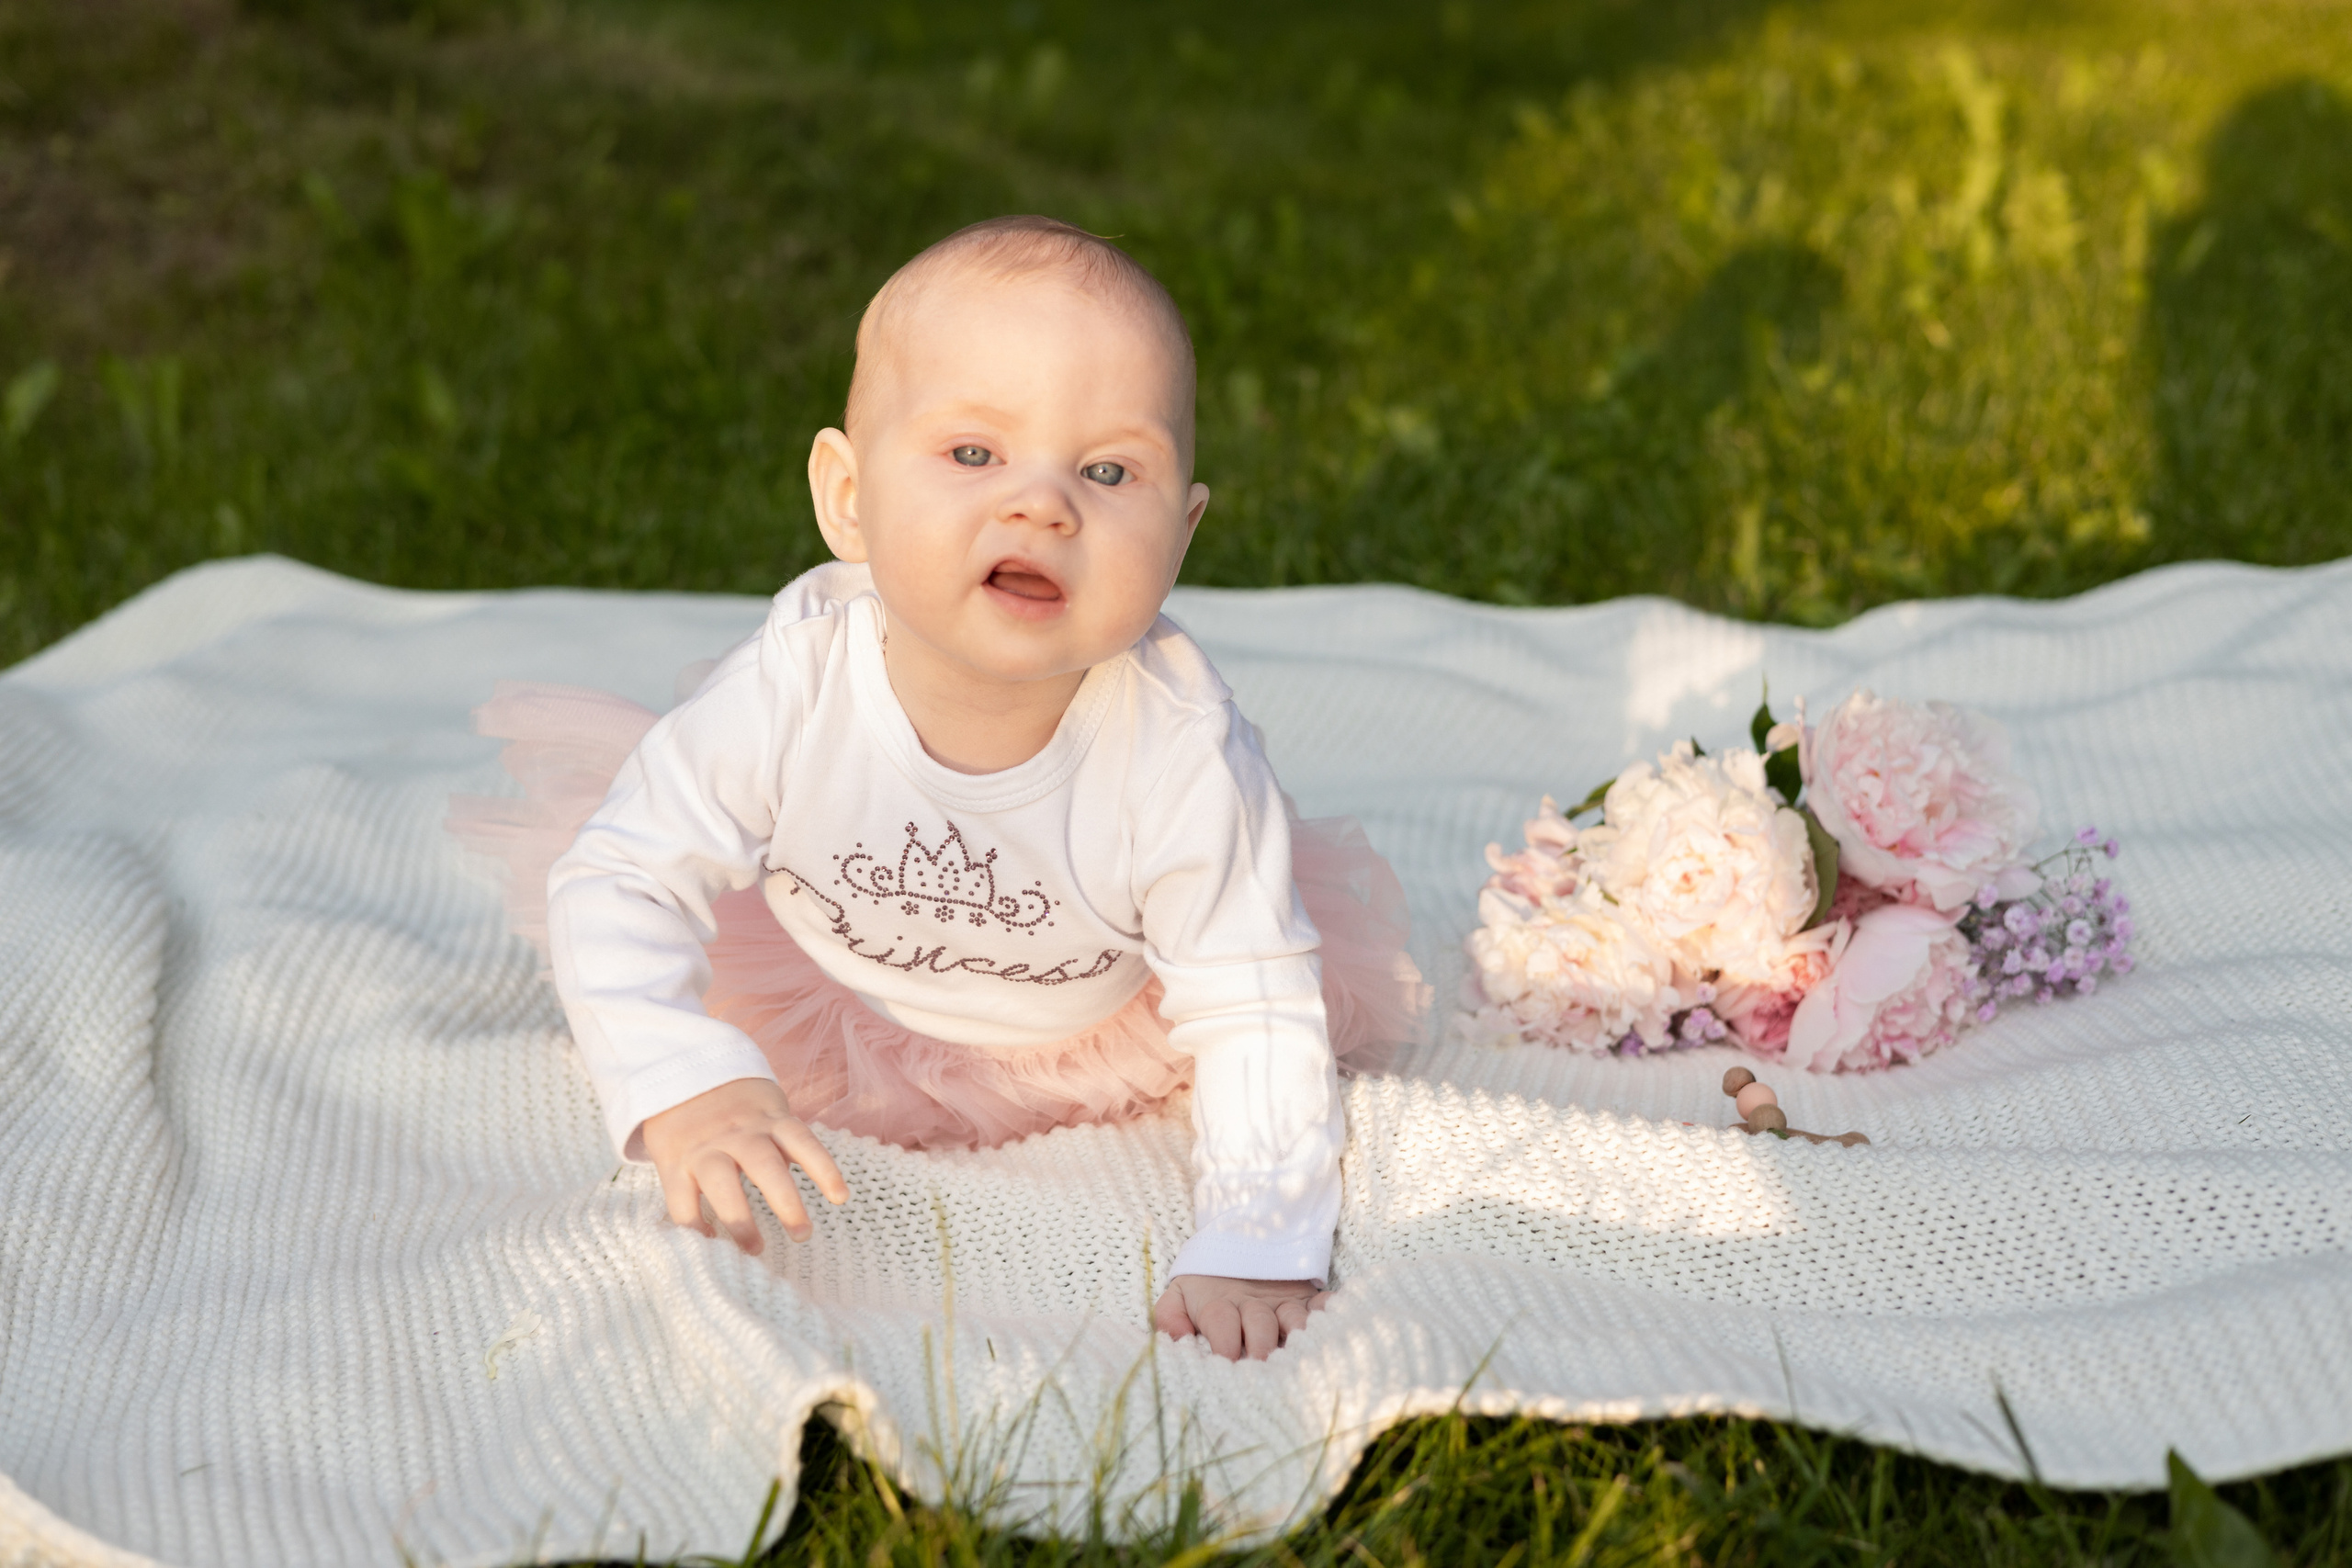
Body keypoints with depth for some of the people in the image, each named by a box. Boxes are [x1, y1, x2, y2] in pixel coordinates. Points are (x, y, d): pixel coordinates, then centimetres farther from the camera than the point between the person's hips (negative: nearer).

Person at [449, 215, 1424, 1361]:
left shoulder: (1184, 760, -40)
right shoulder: (796, 686, -39)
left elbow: (1256, 1019, -30)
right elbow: (619, 884, -32)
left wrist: (1254, 1248, -40)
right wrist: (684, 1092, -48)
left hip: (1099, 1036, 0)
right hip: (820, 993, 0)